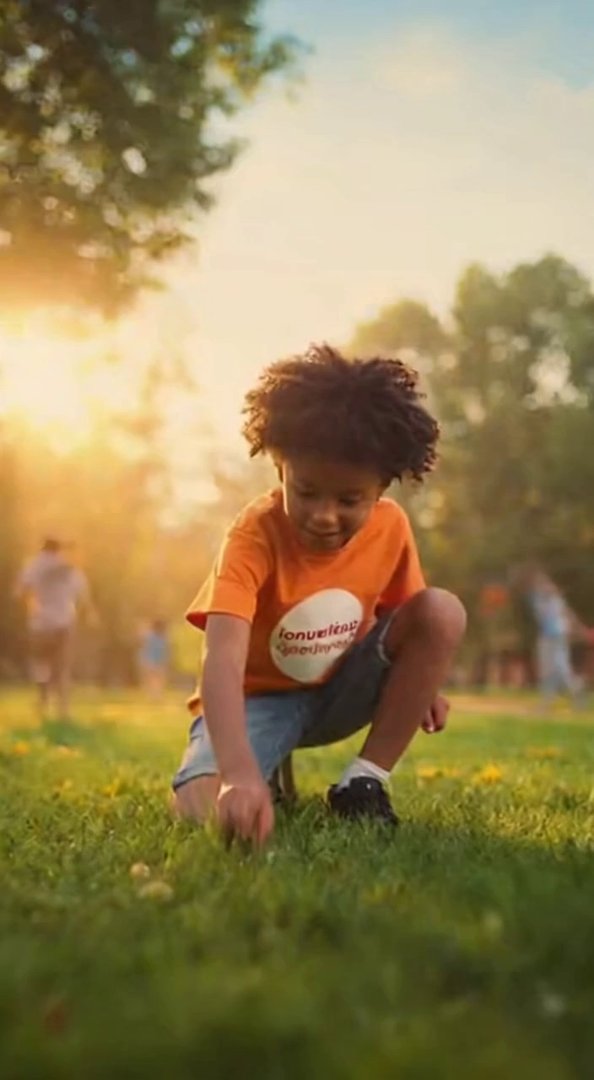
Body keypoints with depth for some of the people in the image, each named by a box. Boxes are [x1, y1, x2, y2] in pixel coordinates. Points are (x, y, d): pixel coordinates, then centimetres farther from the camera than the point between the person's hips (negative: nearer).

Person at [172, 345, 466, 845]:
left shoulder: (391, 526, -15)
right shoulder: (255, 535, -30)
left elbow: (401, 612, 8)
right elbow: (223, 660, -43)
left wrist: (421, 681, -10)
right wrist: (240, 773, -58)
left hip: (341, 689, 4)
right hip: (259, 696, -3)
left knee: (442, 611, -21)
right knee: (203, 807, -31)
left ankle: (364, 781, -11)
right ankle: (273, 775, 7)